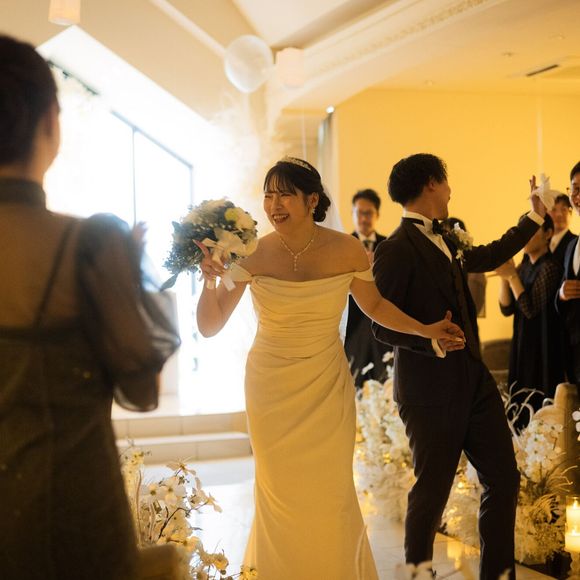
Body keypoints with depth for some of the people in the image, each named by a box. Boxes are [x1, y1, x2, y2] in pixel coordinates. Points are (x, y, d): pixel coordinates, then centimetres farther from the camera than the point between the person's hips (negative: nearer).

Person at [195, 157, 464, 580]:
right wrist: (210, 279, -27)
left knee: (330, 493, 2)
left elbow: (374, 306, 7)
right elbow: (210, 326, -11)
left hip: (327, 386, 0)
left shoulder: (346, 250, -11)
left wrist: (425, 329, -1)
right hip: (273, 389, 0)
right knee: (281, 493, 8)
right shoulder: (255, 254, -12)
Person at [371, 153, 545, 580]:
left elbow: (489, 257, 32)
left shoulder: (445, 242, 13)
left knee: (504, 479, 9)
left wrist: (535, 217, 36)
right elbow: (383, 326, -15)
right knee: (432, 491, 2)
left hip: (474, 381, 8)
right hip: (431, 390, -8)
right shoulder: (397, 250, -13)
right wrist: (431, 341, -30)